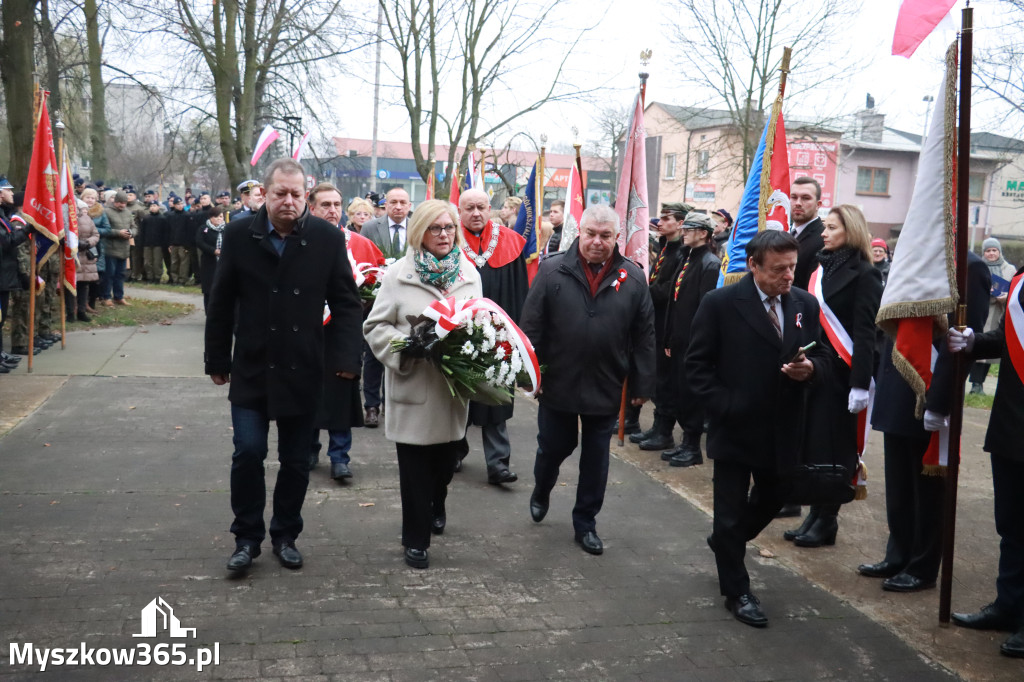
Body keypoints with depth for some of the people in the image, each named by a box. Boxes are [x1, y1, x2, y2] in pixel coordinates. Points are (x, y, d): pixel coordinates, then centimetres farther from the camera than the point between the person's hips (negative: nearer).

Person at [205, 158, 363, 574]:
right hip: (251, 368, 0)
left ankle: (285, 535, 27)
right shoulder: (239, 236, -2)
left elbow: (347, 303, 0)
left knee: (296, 460, 10)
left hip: (302, 370, 1)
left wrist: (346, 357, -10)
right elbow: (221, 303, 4)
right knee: (248, 451, -5)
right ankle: (247, 537, 13)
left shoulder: (328, 238, -3)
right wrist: (217, 360, 5)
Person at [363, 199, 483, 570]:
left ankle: (436, 506, 47)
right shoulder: (399, 274, -6)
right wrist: (402, 345, -20)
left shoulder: (469, 273, 5)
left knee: (446, 458, 17)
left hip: (454, 383, 4)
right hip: (412, 383, -3)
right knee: (414, 466, 3)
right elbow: (376, 326, -3)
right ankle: (416, 538, 18)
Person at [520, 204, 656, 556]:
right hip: (557, 383, -1)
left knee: (596, 458, 11)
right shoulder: (553, 270, -7)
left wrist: (642, 384, 0)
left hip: (605, 387, 1)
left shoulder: (633, 278, -3)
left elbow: (644, 336, 0)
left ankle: (586, 522, 27)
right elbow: (531, 325, -5)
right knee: (553, 447, 14)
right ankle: (541, 491, 45)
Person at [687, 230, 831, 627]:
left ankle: (724, 542, 49)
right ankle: (736, 591, 23)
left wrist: (811, 368, -16)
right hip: (735, 428, -5)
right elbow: (697, 363, -10)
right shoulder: (721, 304, -13)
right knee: (731, 512, 6)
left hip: (782, 430, 5)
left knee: (772, 501, 21)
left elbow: (821, 357, 7)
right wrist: (724, 406, -18)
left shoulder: (806, 305, 1)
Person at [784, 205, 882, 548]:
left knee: (833, 446, 1)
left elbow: (865, 333, -12)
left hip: (841, 371, -6)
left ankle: (827, 521, 12)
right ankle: (815, 514, 18)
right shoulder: (821, 268, 12)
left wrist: (860, 383, -17)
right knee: (810, 443, 8)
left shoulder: (864, 274, -7)